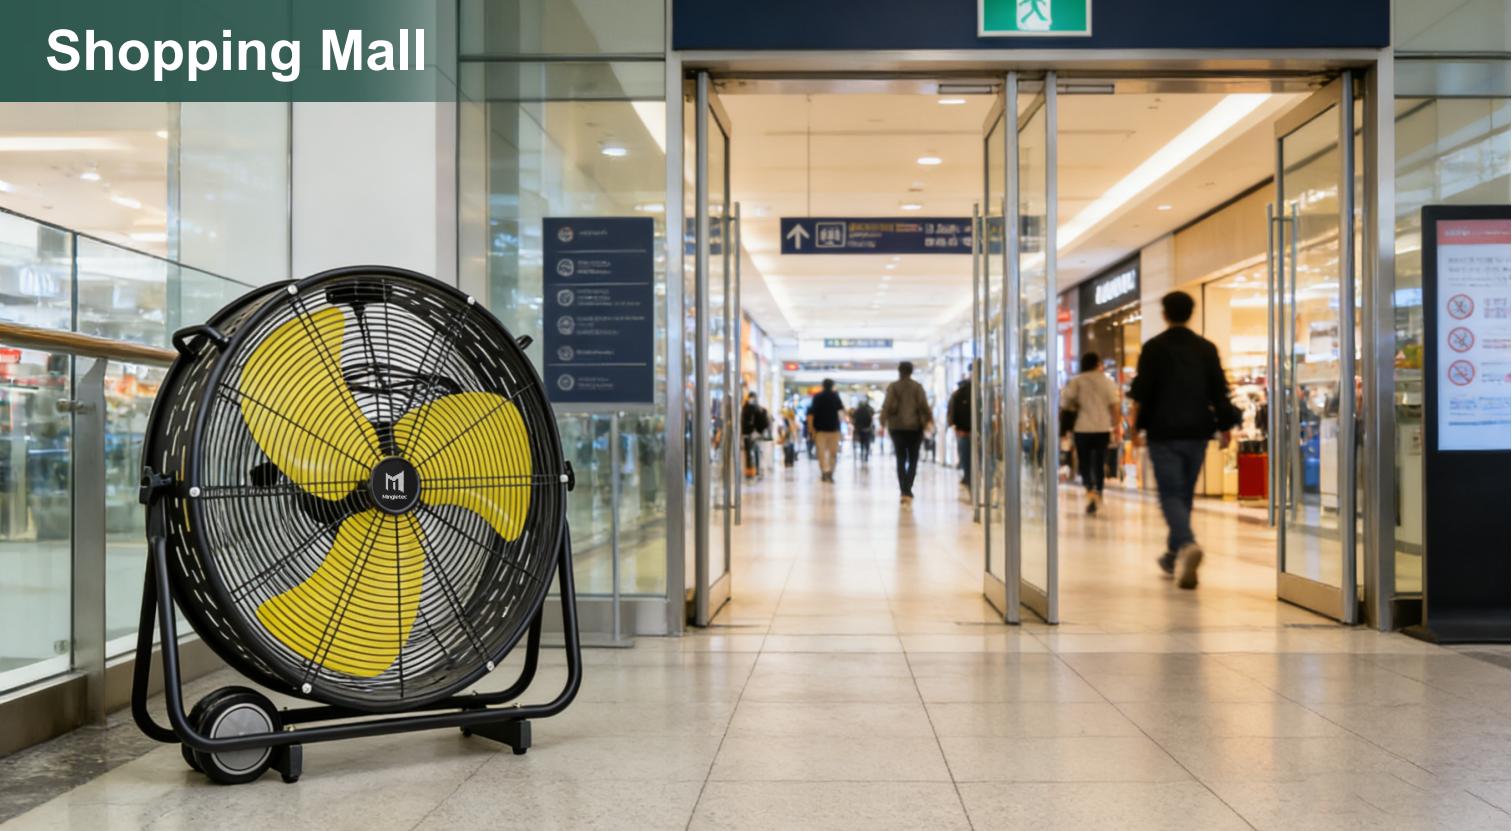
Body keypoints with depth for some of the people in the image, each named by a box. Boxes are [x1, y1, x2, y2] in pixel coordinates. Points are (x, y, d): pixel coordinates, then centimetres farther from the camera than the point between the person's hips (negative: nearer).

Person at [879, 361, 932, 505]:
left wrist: (883, 423, 0)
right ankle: (908, 491, -9)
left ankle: (904, 491, 0)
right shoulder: (917, 387, 0)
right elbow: (923, 405, -6)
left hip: (897, 427, 1)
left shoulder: (893, 387, 0)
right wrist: (927, 421, -2)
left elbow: (887, 406, -5)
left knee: (901, 459, 8)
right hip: (915, 426, -1)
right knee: (913, 459, 5)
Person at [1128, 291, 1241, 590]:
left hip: (1163, 433, -4)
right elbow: (1219, 391, 6)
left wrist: (1136, 428, 1)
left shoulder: (1154, 348, -4)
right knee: (1185, 493, 15)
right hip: (1197, 433, 4)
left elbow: (1141, 393, -6)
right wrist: (1225, 426, 13)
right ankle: (1174, 557, 25)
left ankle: (1187, 544, -30)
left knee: (1171, 494, -4)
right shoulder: (1206, 348, 7)